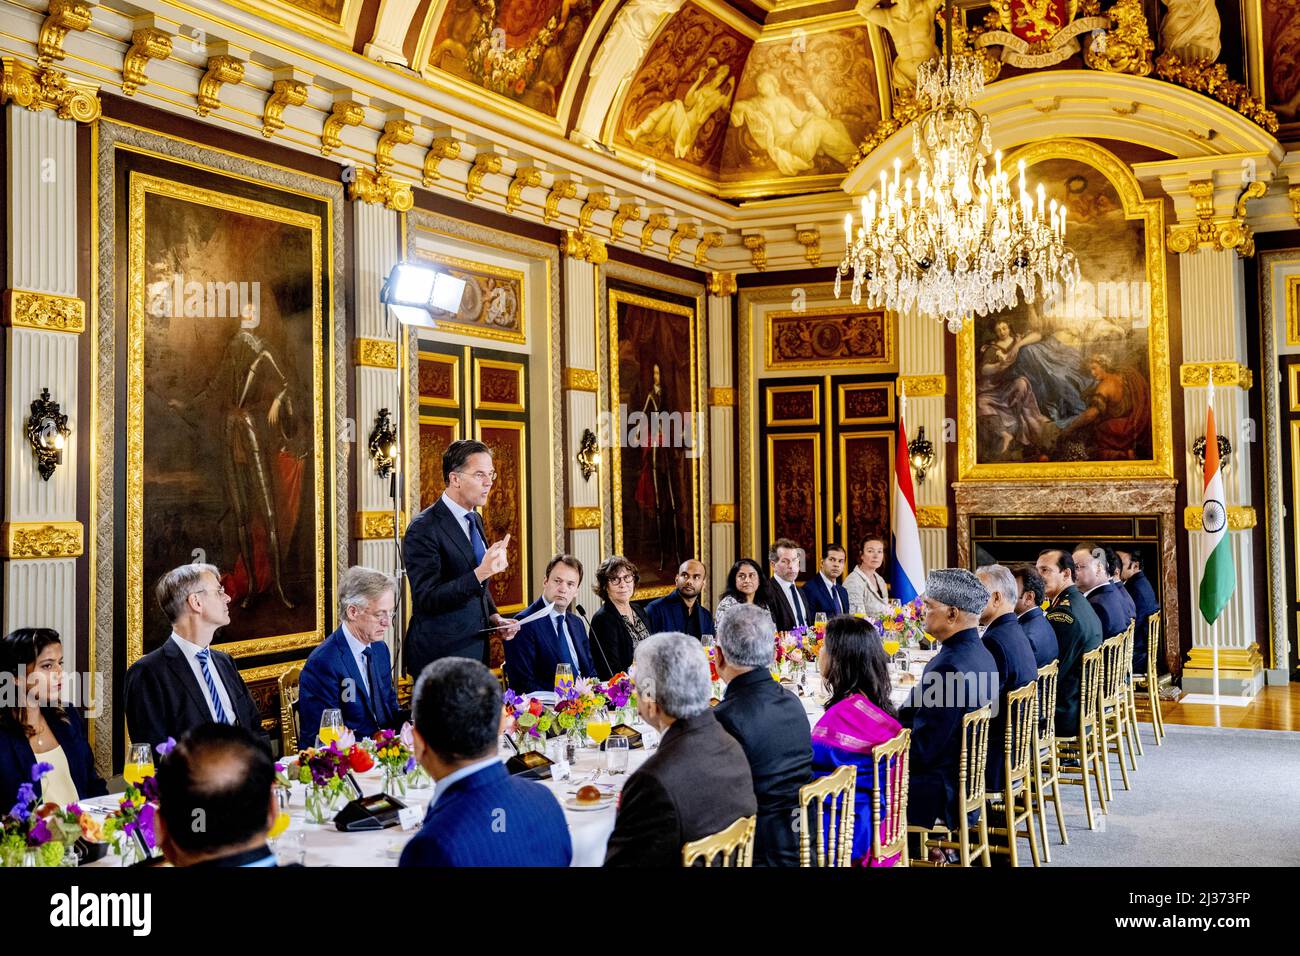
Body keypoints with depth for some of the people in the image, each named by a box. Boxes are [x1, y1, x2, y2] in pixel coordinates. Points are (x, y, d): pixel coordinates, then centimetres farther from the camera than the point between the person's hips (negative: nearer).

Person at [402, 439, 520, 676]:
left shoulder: (475, 520, 13)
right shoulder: (424, 529, -15)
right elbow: (427, 599, -22)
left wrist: (494, 618, 5)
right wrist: (480, 572, -32)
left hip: (475, 651, 8)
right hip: (441, 657, -8)